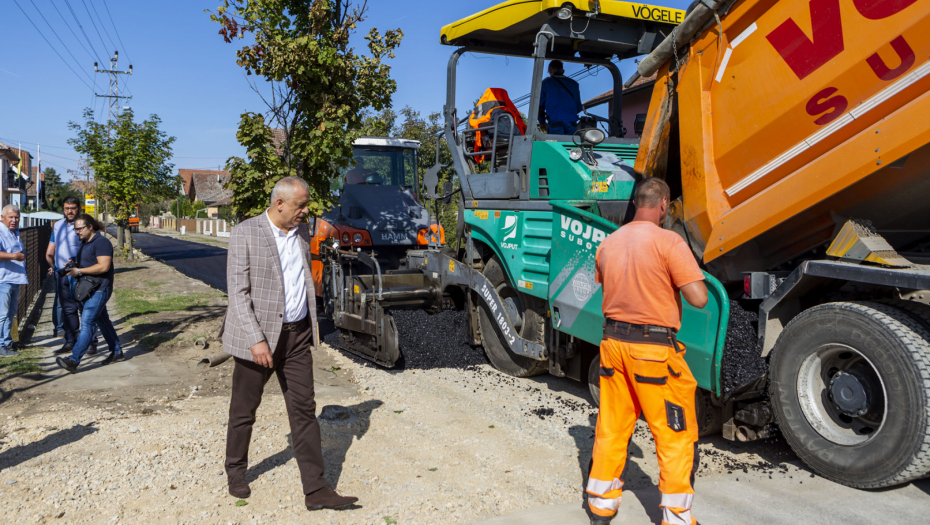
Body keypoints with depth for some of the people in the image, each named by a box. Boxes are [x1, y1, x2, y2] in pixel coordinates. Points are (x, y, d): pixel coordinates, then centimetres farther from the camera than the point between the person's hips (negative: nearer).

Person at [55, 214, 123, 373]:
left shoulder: (101, 242, -13)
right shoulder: (84, 243, 18)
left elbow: (103, 266, -22)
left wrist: (79, 271, -19)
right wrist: (71, 267, 8)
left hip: (99, 290, -10)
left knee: (87, 324, -15)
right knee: (102, 322, 15)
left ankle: (74, 360, -21)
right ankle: (117, 352, 25)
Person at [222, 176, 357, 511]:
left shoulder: (302, 232, 8)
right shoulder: (245, 234, -10)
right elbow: (238, 292, -14)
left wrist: (313, 325, 13)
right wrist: (256, 340, -20)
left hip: (297, 335, 5)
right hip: (259, 336, -4)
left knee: (304, 410, 3)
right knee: (244, 410, 13)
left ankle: (316, 490, 7)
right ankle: (235, 473, 35)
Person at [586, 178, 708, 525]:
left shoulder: (607, 244, 6)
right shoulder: (669, 242, -14)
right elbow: (698, 298, -17)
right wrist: (677, 276, 2)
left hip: (613, 340, 6)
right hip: (654, 347, -6)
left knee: (611, 428, 16)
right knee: (675, 435, 8)